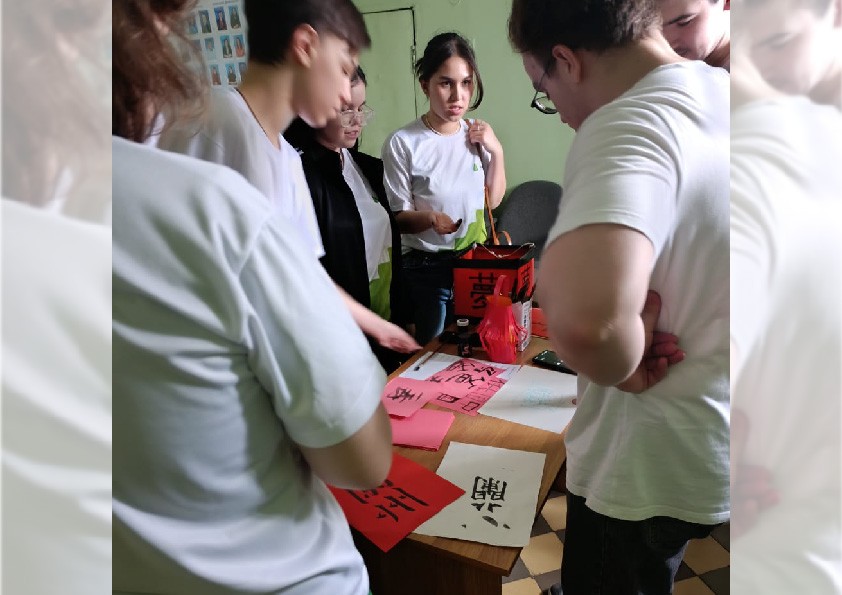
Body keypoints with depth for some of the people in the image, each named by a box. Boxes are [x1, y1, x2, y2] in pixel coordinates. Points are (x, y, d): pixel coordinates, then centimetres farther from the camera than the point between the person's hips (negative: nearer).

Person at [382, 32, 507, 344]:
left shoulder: (476, 135, 2)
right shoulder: (402, 143, -15)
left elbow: (494, 201, 9)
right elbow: (398, 218, -11)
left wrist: (496, 151, -4)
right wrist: (430, 218, -31)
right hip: (428, 269, -4)